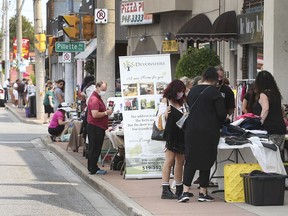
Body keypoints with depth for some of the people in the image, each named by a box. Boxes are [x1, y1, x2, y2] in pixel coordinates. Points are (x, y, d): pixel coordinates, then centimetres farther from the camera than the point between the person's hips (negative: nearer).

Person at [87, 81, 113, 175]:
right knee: (94, 149, -5)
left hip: (99, 127, 11)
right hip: (95, 127, -11)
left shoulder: (98, 98, 18)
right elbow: (95, 114, -27)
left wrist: (106, 111, 14)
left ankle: (93, 168, 20)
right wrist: (106, 113, -16)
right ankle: (93, 169, 0)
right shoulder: (94, 99, -17)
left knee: (96, 149, 14)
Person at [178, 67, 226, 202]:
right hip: (209, 132, -4)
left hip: (191, 129, 4)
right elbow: (222, 114, -9)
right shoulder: (214, 92, -8)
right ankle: (203, 192, 7)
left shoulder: (192, 91, 8)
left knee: (190, 160, 6)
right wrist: (218, 125, 10)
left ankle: (185, 191, -4)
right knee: (206, 160, 5)